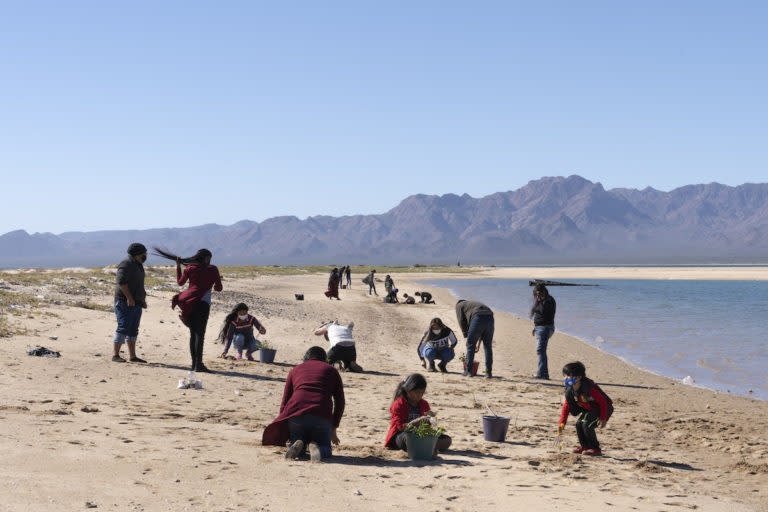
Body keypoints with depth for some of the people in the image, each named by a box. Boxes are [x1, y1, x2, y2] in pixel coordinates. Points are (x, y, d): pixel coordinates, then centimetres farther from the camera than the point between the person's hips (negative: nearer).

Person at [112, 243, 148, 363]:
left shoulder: (138, 265, 20)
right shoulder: (126, 264, -11)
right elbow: (121, 281, -21)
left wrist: (143, 300, 21)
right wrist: (129, 298, -24)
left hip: (136, 303, 10)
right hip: (125, 303, -10)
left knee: (133, 331, 9)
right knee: (123, 329, -11)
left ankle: (132, 356, 12)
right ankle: (115, 355, -8)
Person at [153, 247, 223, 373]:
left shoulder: (190, 268, 10)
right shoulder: (212, 269, 2)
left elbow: (180, 282, 22)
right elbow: (219, 288, 4)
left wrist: (178, 266, 31)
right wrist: (215, 282, 26)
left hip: (189, 303, 4)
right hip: (203, 302, -4)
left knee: (193, 333, 11)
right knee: (200, 333, -9)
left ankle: (194, 364, 12)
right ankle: (198, 364, -17)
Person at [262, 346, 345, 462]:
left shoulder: (295, 369, 25)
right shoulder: (331, 370, 22)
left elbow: (285, 402, 22)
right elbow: (340, 402, 19)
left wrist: (281, 435, 27)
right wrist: (333, 429, 27)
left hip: (296, 413, 1)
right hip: (322, 416, -1)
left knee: (300, 450, 22)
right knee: (325, 449, 19)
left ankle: (297, 445, -13)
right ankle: (316, 447, -15)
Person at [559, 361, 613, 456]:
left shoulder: (589, 388, -33)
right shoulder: (570, 391, -9)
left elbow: (602, 401, -26)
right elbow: (566, 406, 0)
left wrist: (603, 419, -25)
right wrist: (562, 424, -7)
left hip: (605, 408, -8)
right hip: (589, 410, 8)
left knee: (587, 424, -22)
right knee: (579, 424, -5)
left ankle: (595, 449, -8)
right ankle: (584, 446, 17)